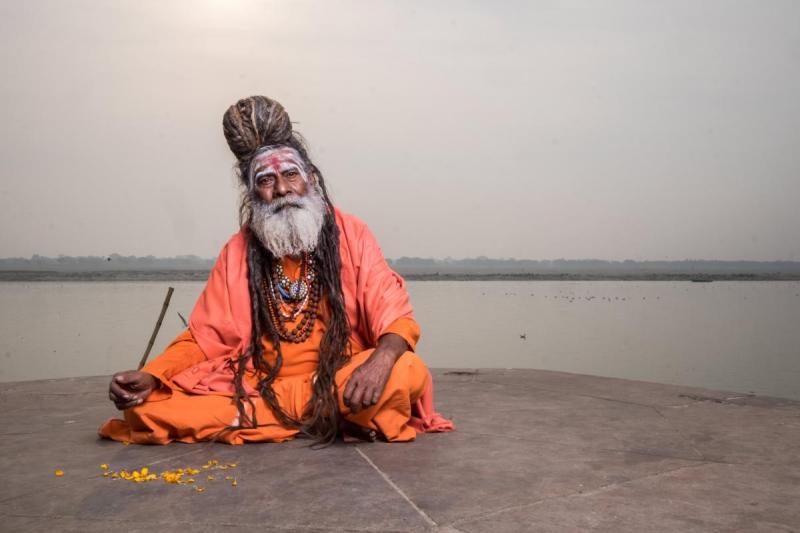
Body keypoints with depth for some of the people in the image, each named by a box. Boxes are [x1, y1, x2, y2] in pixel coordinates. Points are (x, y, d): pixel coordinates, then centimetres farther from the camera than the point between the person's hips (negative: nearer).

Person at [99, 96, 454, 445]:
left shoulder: (351, 235, -1)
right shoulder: (237, 252, 6)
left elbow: (394, 315, -8)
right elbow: (203, 336, 5)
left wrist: (382, 359, -32)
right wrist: (150, 377, -14)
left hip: (338, 383, -2)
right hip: (255, 386, 3)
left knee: (408, 372, -32)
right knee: (147, 405, -19)